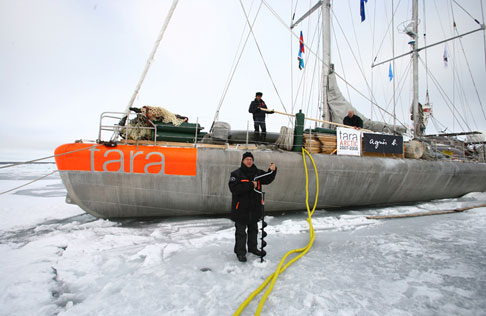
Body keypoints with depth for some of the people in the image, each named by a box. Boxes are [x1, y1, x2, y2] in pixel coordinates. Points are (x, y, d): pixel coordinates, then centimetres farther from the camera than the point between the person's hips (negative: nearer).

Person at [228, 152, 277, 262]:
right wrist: (250, 185, -24)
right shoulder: (236, 174, -11)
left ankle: (252, 248, 40)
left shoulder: (258, 172, 5)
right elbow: (234, 188, -23)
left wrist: (272, 171, -21)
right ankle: (240, 252, 21)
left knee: (253, 229, 21)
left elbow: (267, 180, -2)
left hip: (254, 208, 5)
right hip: (241, 208, -5)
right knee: (241, 231, 5)